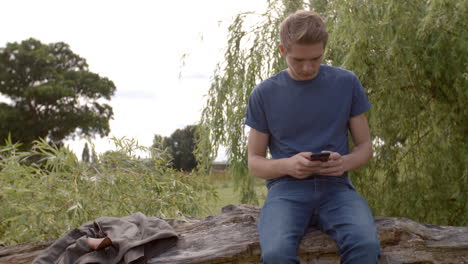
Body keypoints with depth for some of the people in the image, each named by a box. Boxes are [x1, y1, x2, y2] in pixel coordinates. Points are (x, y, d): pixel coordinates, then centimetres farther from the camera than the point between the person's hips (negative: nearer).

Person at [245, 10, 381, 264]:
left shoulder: (346, 83, 6)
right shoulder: (264, 94, 4)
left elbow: (365, 146, 12)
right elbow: (254, 162, 9)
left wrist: (344, 162, -13)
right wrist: (287, 165, -14)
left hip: (335, 186, 1)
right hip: (286, 188, -1)